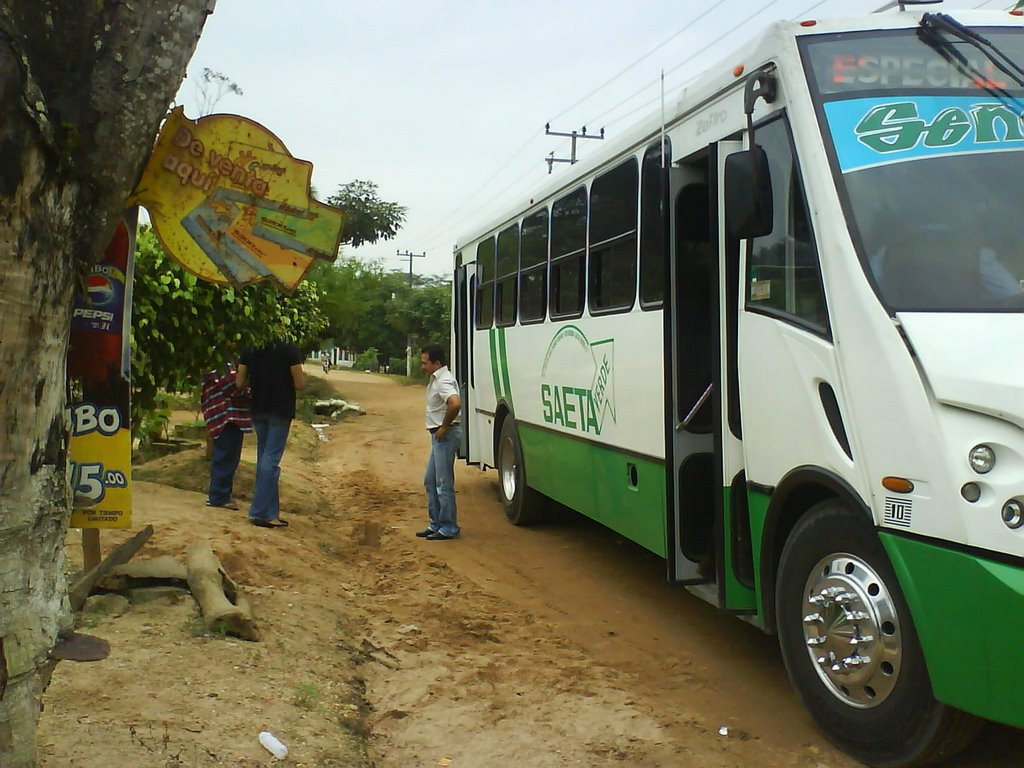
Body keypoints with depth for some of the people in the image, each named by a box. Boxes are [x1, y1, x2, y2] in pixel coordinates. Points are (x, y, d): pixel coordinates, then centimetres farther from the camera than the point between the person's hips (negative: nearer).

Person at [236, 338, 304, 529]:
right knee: (271, 459, -4)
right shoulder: (289, 349, -11)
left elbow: (240, 383, 4)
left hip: (258, 409, 5)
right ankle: (261, 512, -6)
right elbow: (300, 384, -11)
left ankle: (270, 511, 18)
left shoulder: (250, 350, 3)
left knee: (264, 458, 14)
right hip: (281, 410, -5)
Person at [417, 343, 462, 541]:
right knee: (430, 480, 16)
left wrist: (444, 427, -24)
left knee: (444, 483, -5)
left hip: (446, 435, -11)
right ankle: (436, 524, 24)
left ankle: (449, 528, 2)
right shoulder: (435, 378, 13)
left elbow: (455, 403, -37)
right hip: (439, 436, 11)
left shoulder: (444, 381, -19)